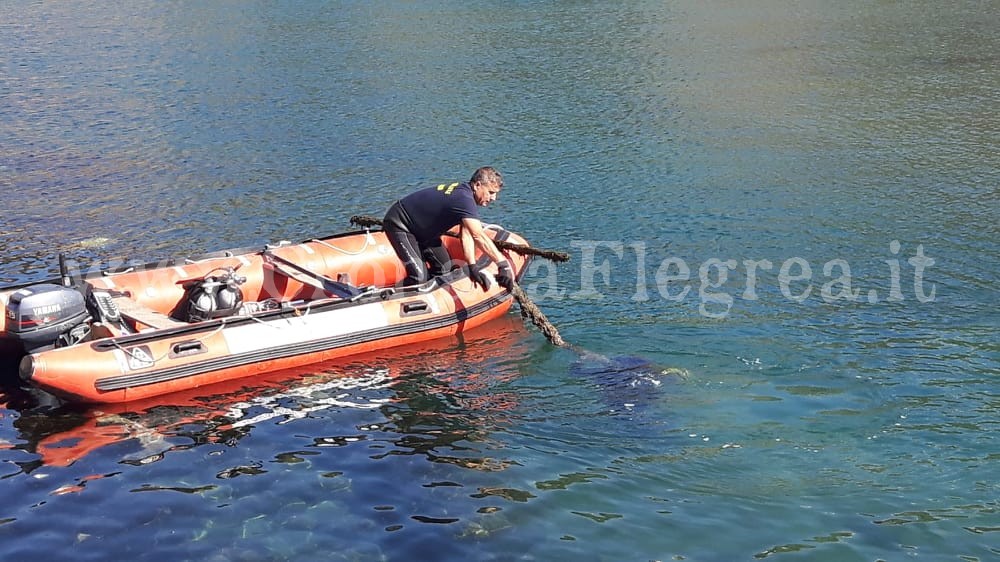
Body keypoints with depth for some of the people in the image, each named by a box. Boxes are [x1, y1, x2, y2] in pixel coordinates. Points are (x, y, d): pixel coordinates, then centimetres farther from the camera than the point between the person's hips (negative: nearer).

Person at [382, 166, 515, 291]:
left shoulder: (464, 191, -3)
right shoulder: (463, 198, -32)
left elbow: (466, 233, -10)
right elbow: (479, 236, -39)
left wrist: (472, 267, -21)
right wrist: (503, 264, -38)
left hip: (420, 228, 10)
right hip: (398, 225, -10)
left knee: (444, 269, 6)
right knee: (419, 277, -20)